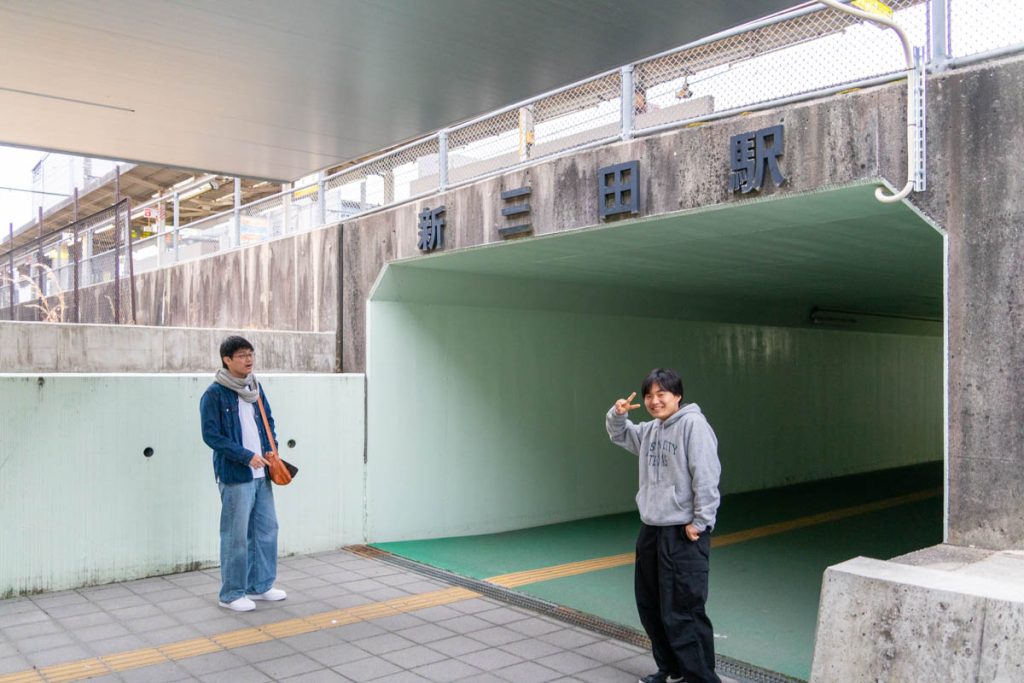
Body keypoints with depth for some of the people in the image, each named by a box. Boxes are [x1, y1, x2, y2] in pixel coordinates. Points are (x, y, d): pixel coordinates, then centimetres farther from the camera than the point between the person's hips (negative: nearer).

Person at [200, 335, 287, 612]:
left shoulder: (255, 388, 11)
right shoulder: (215, 394, -10)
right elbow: (211, 434, -13)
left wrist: (271, 451, 4)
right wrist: (246, 456, -17)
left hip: (261, 473, 7)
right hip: (235, 475, -7)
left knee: (266, 528, 14)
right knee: (236, 535, -1)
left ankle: (260, 585, 28)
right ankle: (231, 594, 14)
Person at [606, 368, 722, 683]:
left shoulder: (693, 424, -14)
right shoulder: (650, 430, 12)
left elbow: (706, 478, -18)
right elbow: (619, 435, 29)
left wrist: (700, 523, -17)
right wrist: (617, 415, 7)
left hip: (683, 534, -9)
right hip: (650, 530, 9)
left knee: (681, 613, -7)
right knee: (650, 606, 18)